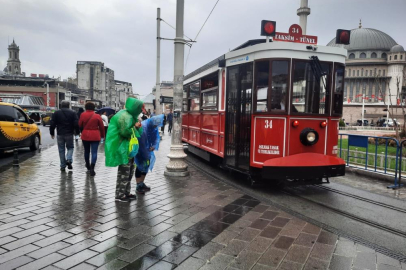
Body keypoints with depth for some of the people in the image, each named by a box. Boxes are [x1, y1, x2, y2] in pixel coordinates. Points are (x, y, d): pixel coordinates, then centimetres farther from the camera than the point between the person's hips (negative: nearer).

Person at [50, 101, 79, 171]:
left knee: (61, 150, 8)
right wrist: (77, 132, 7)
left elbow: (52, 124, 2)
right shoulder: (73, 113, -1)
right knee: (70, 147, 15)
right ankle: (69, 160, -10)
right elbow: (76, 124, -5)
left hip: (60, 134, 1)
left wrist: (52, 133, 10)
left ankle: (63, 166, 10)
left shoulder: (56, 113, 3)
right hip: (69, 134, -1)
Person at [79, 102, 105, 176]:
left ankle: (88, 166, 36)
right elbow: (101, 127, -1)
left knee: (86, 151, 19)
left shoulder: (83, 115, -2)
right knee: (94, 152, -2)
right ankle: (92, 168, -14)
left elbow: (80, 125, 3)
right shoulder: (97, 116, -5)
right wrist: (102, 135, 9)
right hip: (95, 136, -2)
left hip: (85, 136, 2)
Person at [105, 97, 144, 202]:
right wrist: (135, 127, -12)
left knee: (129, 171, 16)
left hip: (128, 147, 11)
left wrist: (136, 125, -3)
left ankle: (126, 192, 26)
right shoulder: (125, 116, -20)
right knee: (124, 172, -3)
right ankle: (120, 195, 6)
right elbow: (124, 132, -24)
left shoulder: (130, 115, 11)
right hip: (123, 148, -11)